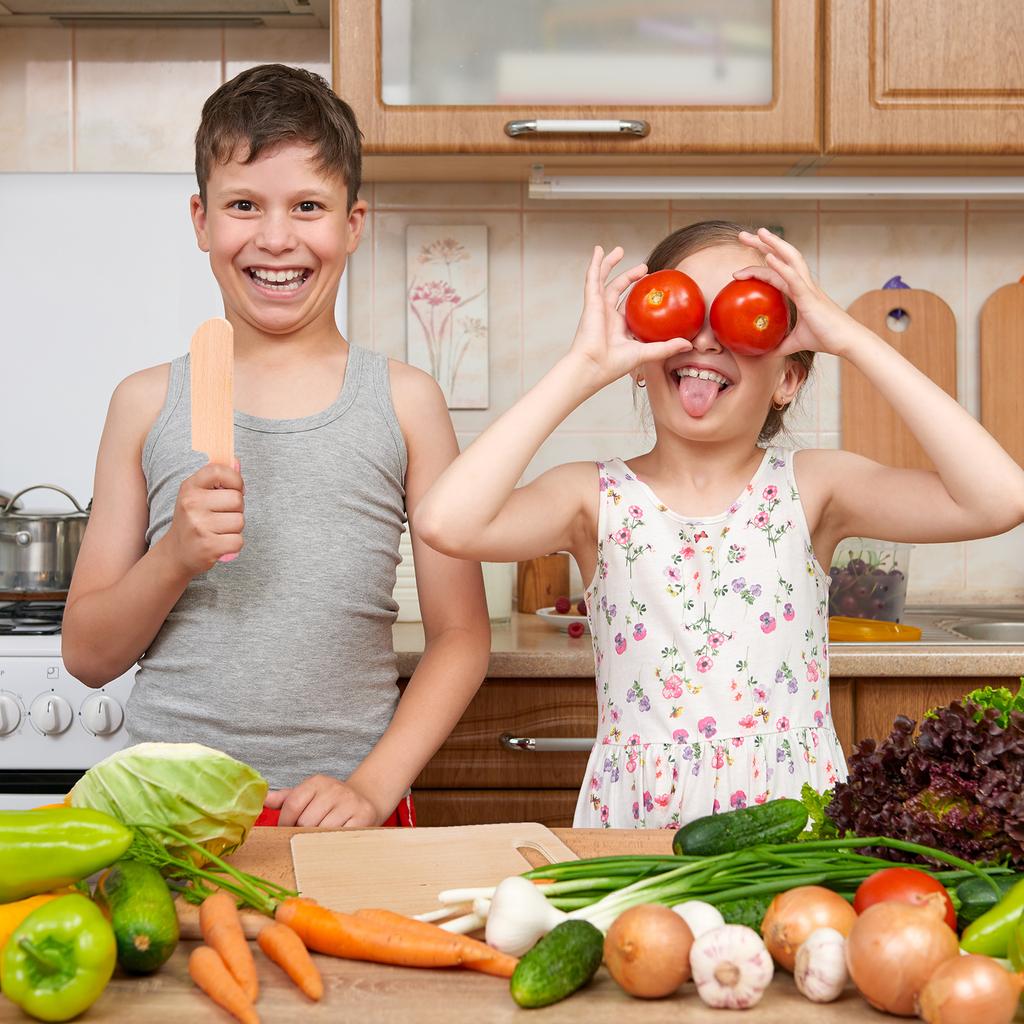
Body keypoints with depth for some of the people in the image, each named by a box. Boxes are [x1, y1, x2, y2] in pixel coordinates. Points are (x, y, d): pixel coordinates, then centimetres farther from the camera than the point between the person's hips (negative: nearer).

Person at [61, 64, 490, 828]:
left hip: (337, 815, 0)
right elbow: (88, 657, 8)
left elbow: (461, 636, 4)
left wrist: (374, 786, -7)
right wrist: (175, 556, -9)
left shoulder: (404, 403, 4)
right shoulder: (149, 404, 6)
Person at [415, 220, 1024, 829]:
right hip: (634, 823, 0)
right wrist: (584, 368, -14)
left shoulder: (811, 488, 1)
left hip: (796, 824, 0)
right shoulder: (599, 499, 0)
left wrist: (852, 339, -12)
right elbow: (448, 523, -18)